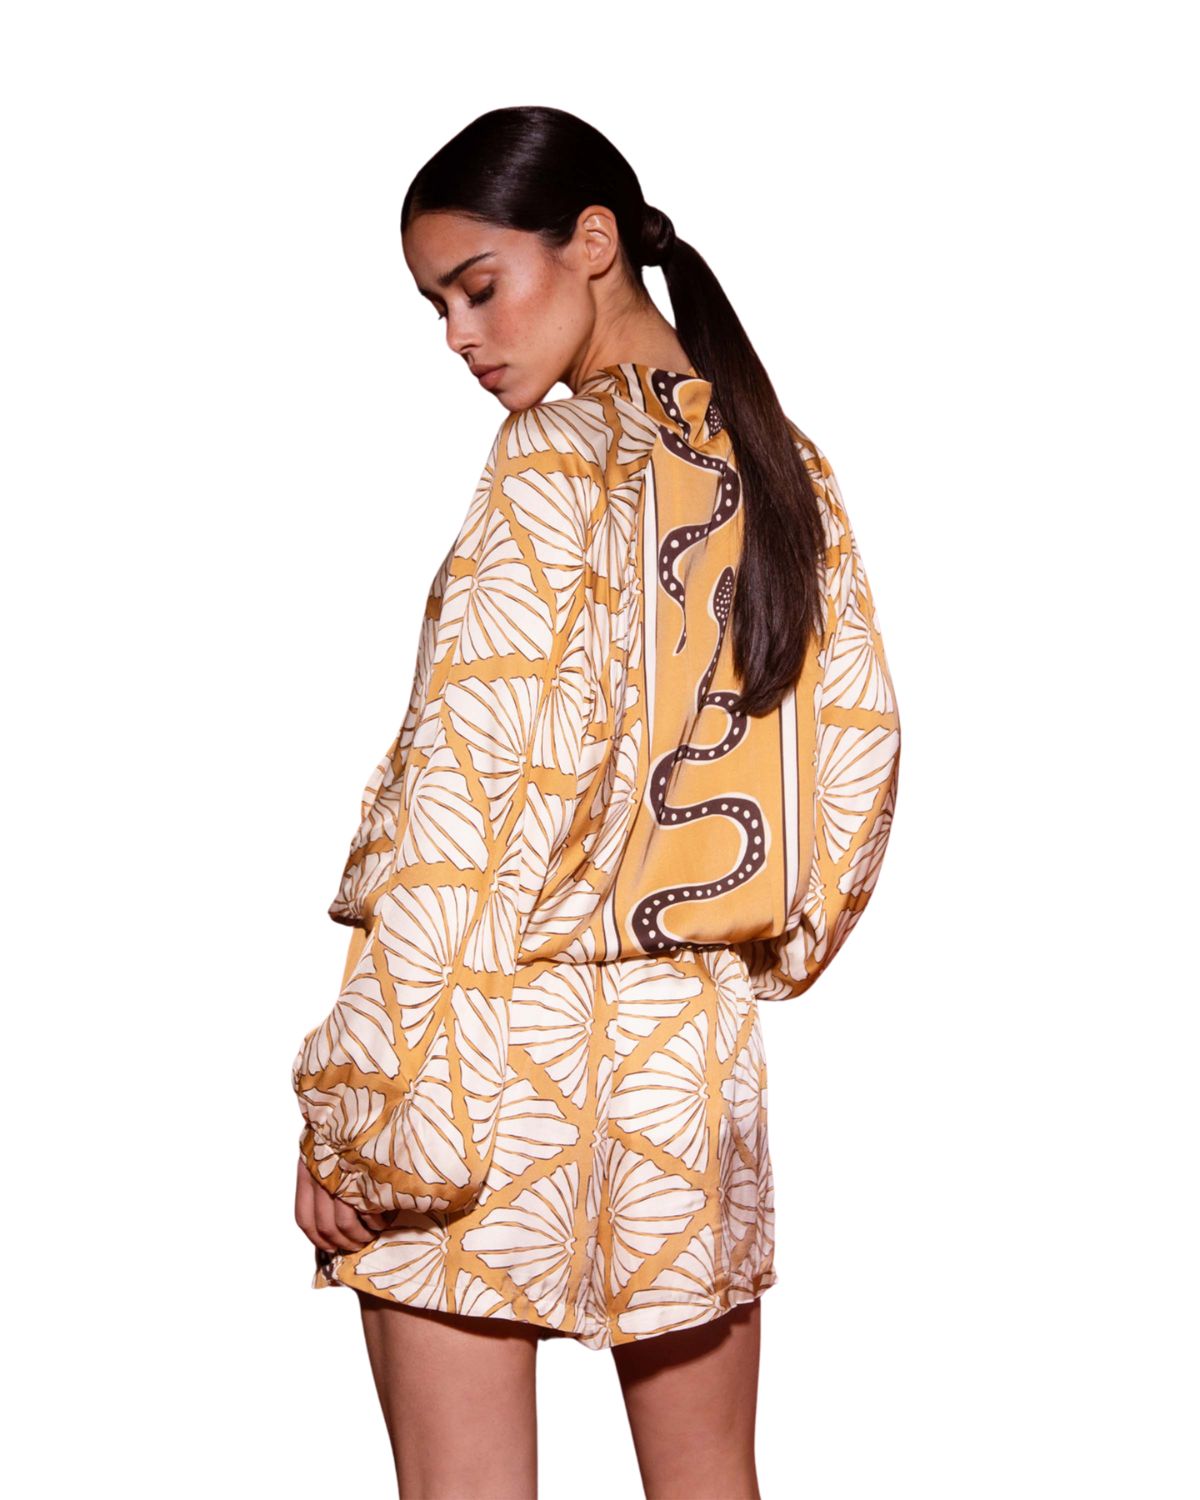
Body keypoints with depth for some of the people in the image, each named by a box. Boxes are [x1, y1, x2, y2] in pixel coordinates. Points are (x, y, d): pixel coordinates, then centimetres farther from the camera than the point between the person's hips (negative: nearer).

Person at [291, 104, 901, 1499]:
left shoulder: (556, 456, -11)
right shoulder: (784, 460, 9)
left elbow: (472, 791, -17)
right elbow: (859, 750, 11)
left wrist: (352, 1107, -15)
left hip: (500, 1022, -7)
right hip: (700, 1044, 7)